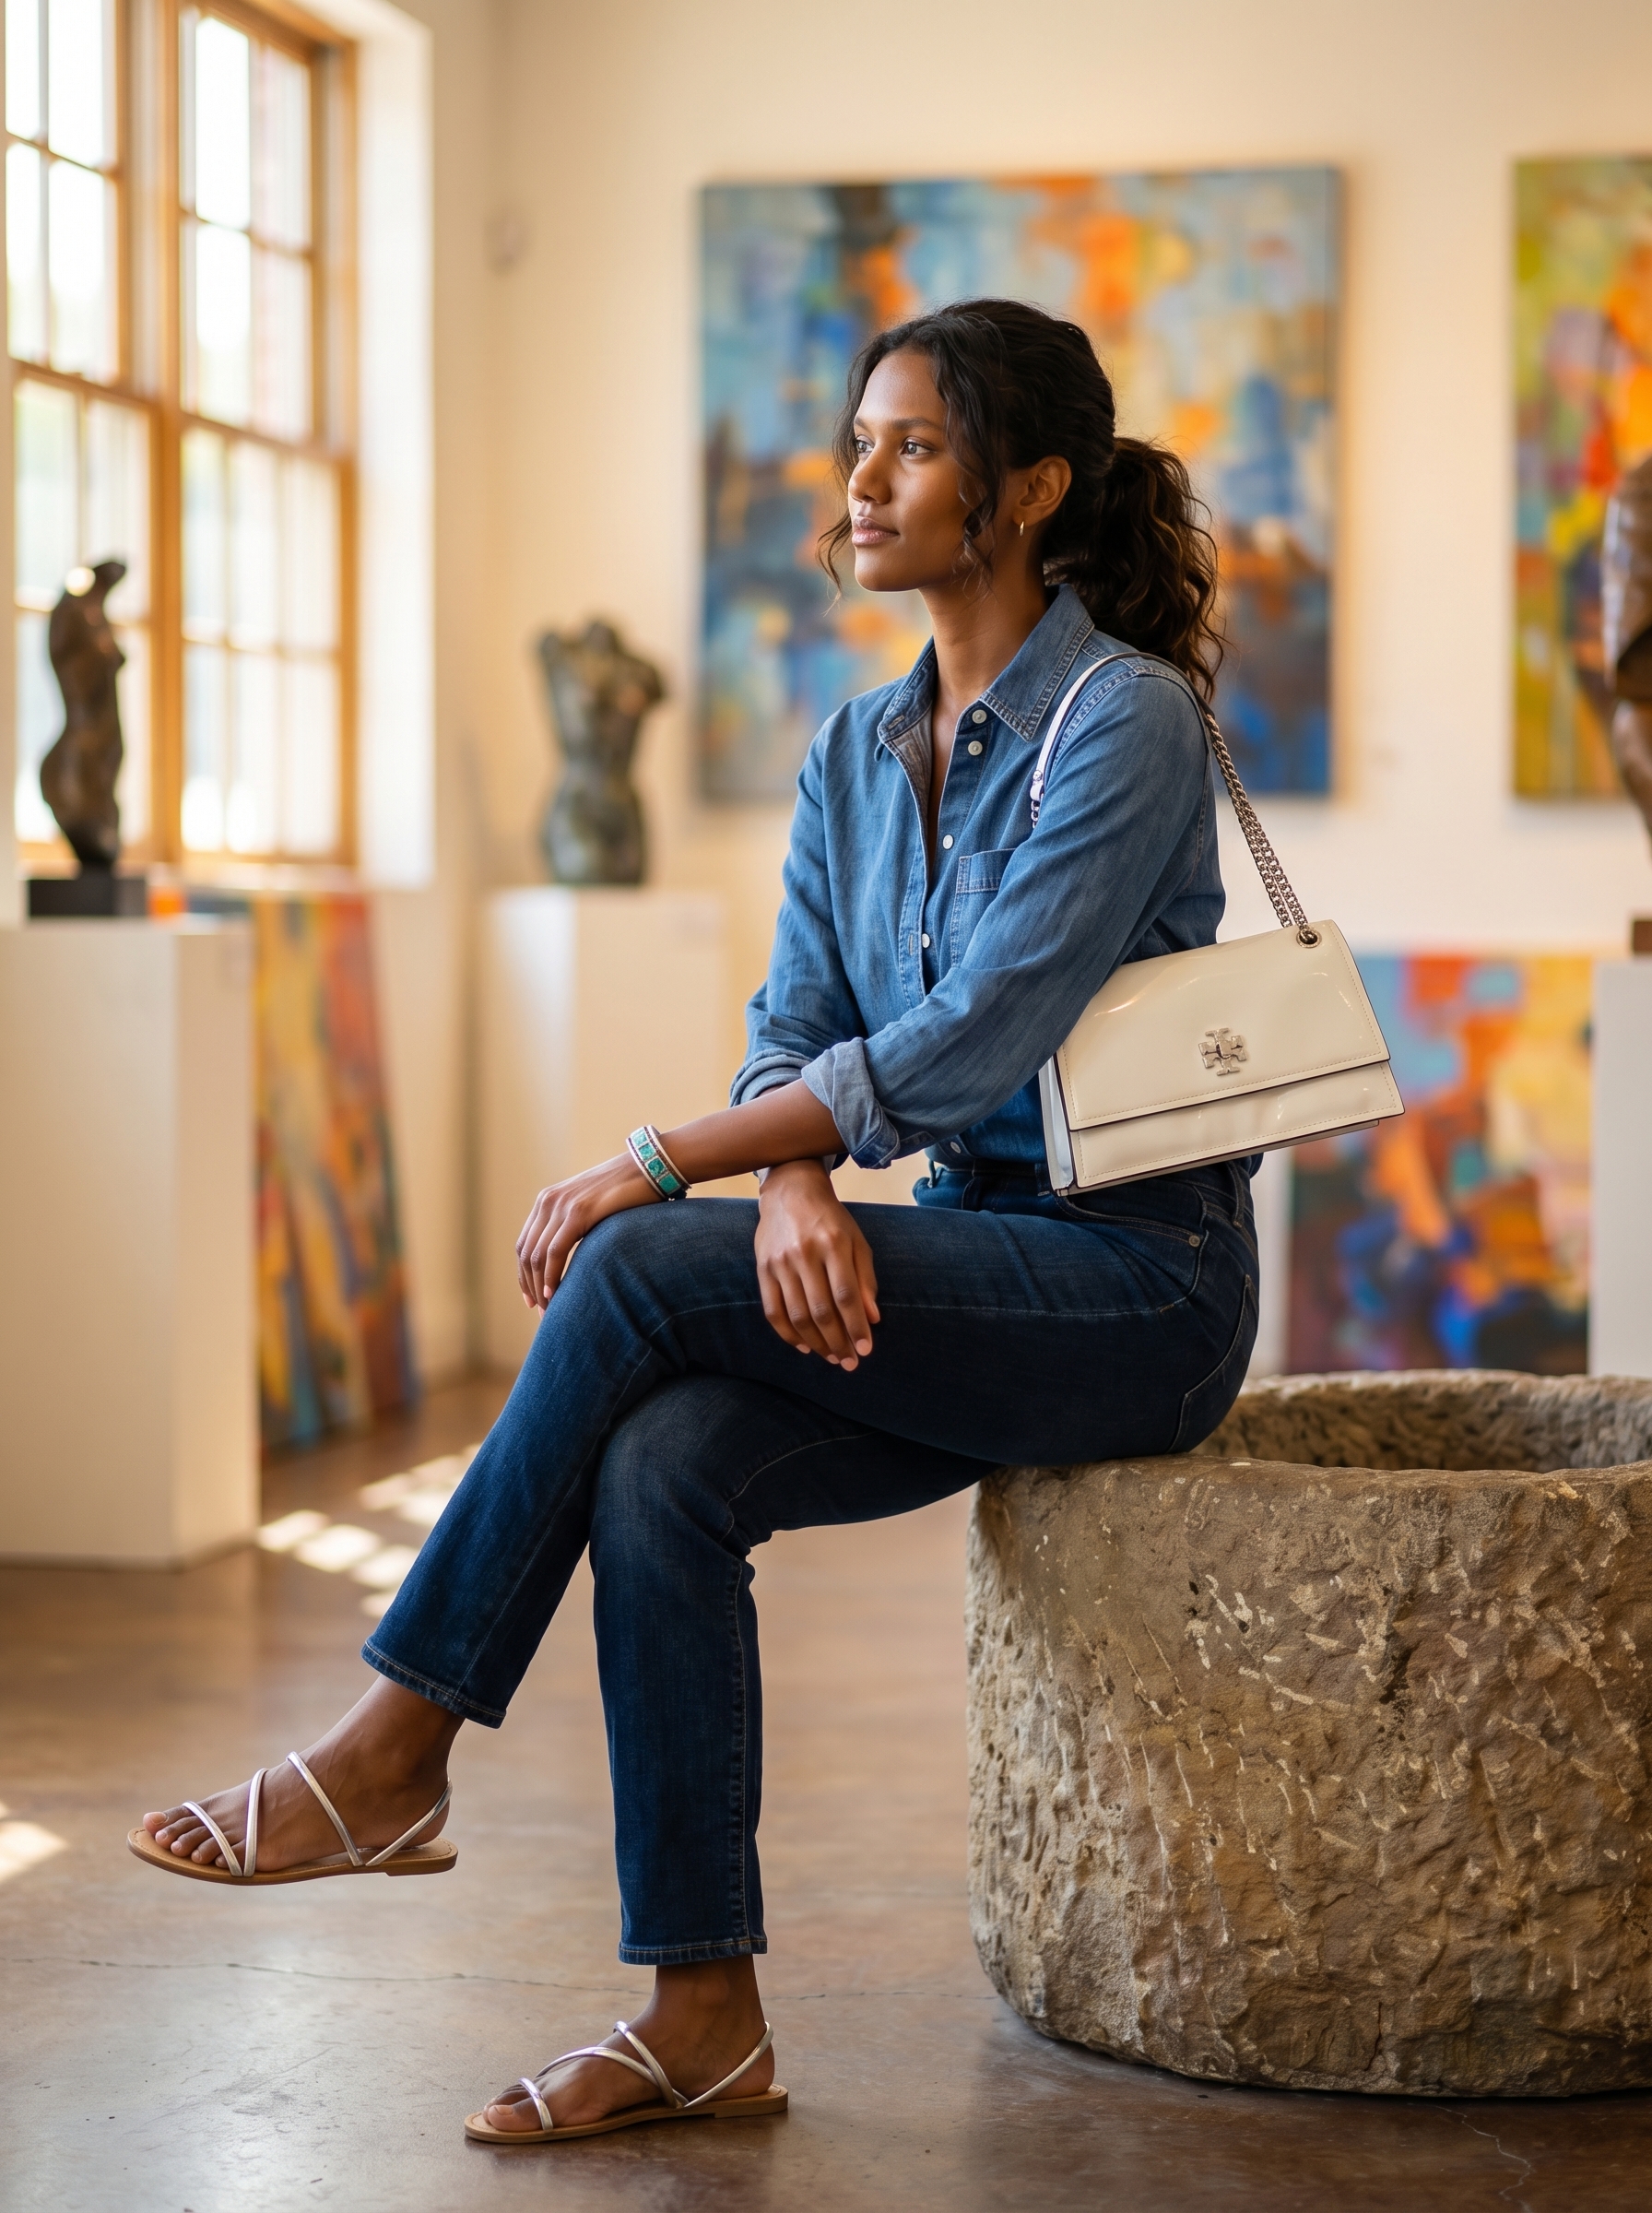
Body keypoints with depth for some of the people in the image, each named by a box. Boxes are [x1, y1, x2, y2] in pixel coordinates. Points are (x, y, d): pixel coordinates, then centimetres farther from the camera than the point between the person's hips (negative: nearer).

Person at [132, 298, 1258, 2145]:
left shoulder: (1123, 720, -13)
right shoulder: (855, 757, 12)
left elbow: (966, 1044, -21)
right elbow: (794, 1030, 6)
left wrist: (661, 1167, -19)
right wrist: (796, 1189, -17)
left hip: (1137, 1282, -7)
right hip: (964, 1265, 7)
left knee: (632, 1279, -24)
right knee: (661, 1465, -22)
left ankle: (393, 1756, -13)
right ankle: (701, 2018, -15)